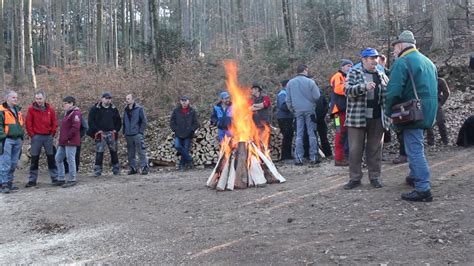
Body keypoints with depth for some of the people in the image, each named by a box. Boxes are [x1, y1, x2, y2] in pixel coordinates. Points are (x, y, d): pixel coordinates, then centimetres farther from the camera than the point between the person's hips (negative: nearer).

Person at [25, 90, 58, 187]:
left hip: (48, 136, 1)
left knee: (51, 158, 7)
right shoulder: (31, 109, -2)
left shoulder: (50, 109, 3)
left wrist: (52, 134, 2)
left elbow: (54, 123, 7)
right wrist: (32, 135, -6)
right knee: (34, 159, 4)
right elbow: (28, 124, -2)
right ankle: (32, 180, 10)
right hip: (36, 137, -1)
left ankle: (55, 178, 13)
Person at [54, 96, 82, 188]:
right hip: (63, 142, 11)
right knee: (58, 158, 12)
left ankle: (72, 180, 5)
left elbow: (75, 127, -22)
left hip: (70, 142, -11)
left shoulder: (76, 113, -12)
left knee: (70, 160, -4)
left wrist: (68, 138, -19)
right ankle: (61, 179, 20)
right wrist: (61, 139, 16)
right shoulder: (67, 113, 20)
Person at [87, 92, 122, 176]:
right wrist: (97, 130, -9)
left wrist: (116, 129, 4)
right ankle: (97, 171, 0)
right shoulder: (95, 109, -1)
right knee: (99, 152, -6)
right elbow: (90, 120, -2)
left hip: (111, 133, 3)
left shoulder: (114, 109, 10)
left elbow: (118, 120, 18)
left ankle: (116, 170, 17)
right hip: (100, 134, -3)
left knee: (114, 151, 7)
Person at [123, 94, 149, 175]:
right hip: (128, 135, 6)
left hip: (137, 134, -5)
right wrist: (124, 132, 11)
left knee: (141, 152, -8)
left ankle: (144, 167, -4)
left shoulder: (139, 109, -2)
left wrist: (141, 132, -10)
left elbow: (144, 121, -4)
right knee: (130, 153, 8)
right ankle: (133, 168, 16)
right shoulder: (126, 110, 14)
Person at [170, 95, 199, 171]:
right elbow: (172, 122, 9)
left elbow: (196, 123, 4)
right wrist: (176, 130, -2)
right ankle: (189, 159, -5)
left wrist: (190, 130, -7)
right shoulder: (176, 111, 6)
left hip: (188, 135, -1)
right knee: (177, 146, -20)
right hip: (178, 134, 1)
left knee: (186, 150, -1)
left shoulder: (192, 111, 3)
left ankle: (182, 165, 14)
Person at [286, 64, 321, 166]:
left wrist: (292, 110, 19)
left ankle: (298, 158, 3)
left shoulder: (290, 83, 5)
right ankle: (313, 157, 3)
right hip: (309, 110, -3)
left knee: (299, 135, 6)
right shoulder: (310, 82, -7)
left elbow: (288, 100, 7)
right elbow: (317, 97, -7)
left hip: (298, 111, 3)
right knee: (312, 134, 3)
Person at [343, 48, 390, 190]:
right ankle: (355, 178, 11)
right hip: (357, 117, -3)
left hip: (377, 118, 3)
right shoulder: (354, 73, 3)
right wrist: (364, 86, -28)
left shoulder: (382, 75, 13)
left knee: (375, 149, 7)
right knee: (355, 149, 1)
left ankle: (375, 177, 19)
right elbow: (348, 90, -13)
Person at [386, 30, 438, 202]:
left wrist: (389, 111, -7)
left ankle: (423, 189, -4)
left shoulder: (402, 62, -13)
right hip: (428, 112, 9)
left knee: (414, 149, -5)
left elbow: (393, 91, -21)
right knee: (415, 146, 23)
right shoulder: (428, 61, 16)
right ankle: (415, 176, 37)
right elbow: (433, 88, 22)